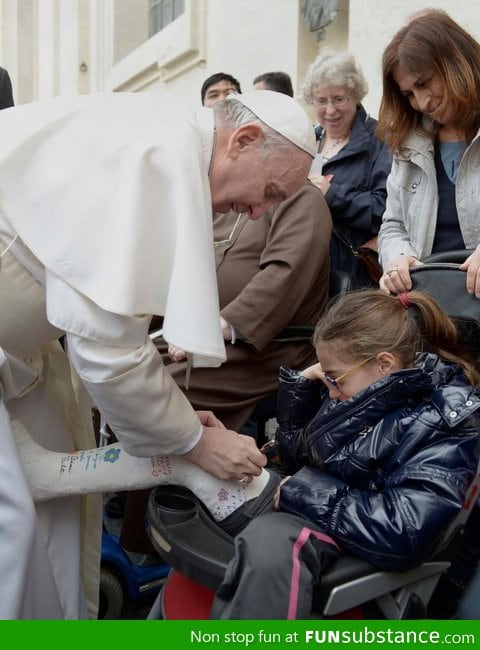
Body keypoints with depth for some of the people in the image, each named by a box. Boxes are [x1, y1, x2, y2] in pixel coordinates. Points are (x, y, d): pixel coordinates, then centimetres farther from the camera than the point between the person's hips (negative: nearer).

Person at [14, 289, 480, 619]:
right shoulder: (358, 387, 5)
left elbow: (404, 534, -27)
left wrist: (309, 492, -21)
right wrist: (302, 384, -1)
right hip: (297, 502, 7)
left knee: (269, 539, -43)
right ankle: (45, 473, 2)